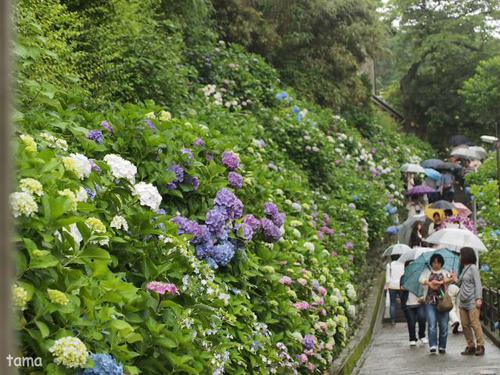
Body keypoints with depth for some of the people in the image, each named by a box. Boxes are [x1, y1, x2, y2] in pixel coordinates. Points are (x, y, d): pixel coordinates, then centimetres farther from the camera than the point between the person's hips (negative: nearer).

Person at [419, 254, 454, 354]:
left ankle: (442, 347, 9)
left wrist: (439, 282, -27)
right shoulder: (427, 272, 13)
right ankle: (433, 346, -15)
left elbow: (450, 279, -8)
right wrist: (429, 283, -26)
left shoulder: (445, 273, 13)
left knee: (443, 325, 0)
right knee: (432, 325, -12)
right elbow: (421, 279, -6)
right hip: (430, 301, -1)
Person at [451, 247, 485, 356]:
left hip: (472, 302, -8)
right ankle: (471, 346, 11)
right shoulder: (464, 269, 17)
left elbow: (478, 284, -11)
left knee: (475, 323, -9)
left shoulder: (473, 268, -6)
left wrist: (479, 298, -19)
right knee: (465, 325, 6)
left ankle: (480, 346, -6)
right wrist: (456, 281, 6)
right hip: (463, 302, 8)